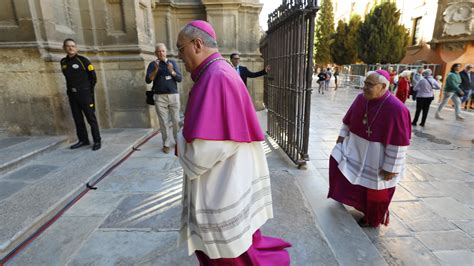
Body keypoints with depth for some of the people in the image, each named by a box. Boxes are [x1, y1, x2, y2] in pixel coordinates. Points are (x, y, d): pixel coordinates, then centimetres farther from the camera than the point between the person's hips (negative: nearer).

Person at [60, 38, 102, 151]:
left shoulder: (83, 60, -5)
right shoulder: (63, 62, 10)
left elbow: (93, 77, -1)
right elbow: (68, 77, 21)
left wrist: (88, 90, 4)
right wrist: (71, 89, 13)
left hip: (84, 93, -5)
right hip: (71, 94, 6)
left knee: (91, 117, -3)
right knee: (77, 118, 9)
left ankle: (97, 141, 2)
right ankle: (83, 140, 19)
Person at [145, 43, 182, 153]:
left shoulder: (172, 62, 8)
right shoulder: (152, 64, 7)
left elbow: (180, 79, 1)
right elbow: (148, 80, -5)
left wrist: (171, 71, -17)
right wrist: (155, 70, -18)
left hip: (173, 95, 0)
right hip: (159, 97, 0)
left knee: (176, 120, 1)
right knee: (163, 121, 0)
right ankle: (166, 143, 8)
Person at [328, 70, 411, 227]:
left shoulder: (396, 109, -27)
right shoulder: (361, 98, -8)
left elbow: (399, 142, -23)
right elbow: (349, 119, 9)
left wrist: (390, 168, -19)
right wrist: (342, 135, 8)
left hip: (376, 157, -6)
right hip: (356, 148, 7)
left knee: (375, 191, 10)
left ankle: (372, 219, 38)